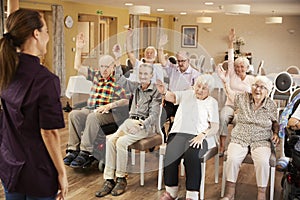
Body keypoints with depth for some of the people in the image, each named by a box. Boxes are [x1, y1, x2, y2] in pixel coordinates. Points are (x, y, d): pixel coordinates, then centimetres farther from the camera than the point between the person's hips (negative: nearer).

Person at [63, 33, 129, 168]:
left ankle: (85, 152, -33)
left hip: (107, 114, -5)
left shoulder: (117, 81, -1)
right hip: (90, 110, 5)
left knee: (92, 117, -36)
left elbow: (126, 100, -10)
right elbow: (77, 67, 24)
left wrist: (110, 105, -21)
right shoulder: (96, 75, 17)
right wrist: (79, 49, 16)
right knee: (74, 114, -22)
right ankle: (73, 149, -22)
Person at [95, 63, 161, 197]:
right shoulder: (136, 87, 17)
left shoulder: (155, 92, -2)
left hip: (145, 125, -5)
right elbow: (121, 80, 23)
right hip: (130, 121, 6)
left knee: (121, 142, -29)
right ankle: (109, 180, -22)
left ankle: (121, 179, -16)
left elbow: (154, 115, -10)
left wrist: (141, 124, -26)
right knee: (110, 140, -22)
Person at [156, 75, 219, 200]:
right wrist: (164, 92, -25)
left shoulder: (212, 102, 11)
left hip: (199, 136, -2)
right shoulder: (187, 95, 17)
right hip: (179, 133, 2)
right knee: (171, 154, -28)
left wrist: (202, 135, -17)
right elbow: (172, 96, -1)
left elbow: (215, 126, 2)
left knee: (191, 155, -33)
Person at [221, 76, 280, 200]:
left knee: (262, 161, -31)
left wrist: (276, 133, 0)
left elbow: (275, 123, 17)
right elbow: (229, 91, 19)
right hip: (239, 139, 1)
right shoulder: (242, 98, 6)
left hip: (261, 141, 0)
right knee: (232, 159, -28)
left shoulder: (271, 105, 6)